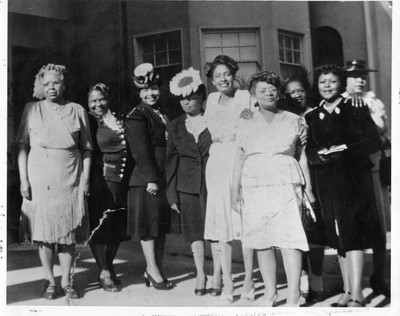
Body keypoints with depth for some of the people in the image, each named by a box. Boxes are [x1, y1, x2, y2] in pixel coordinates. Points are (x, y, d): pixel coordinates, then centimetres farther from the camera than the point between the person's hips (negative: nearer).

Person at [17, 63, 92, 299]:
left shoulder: (77, 111, 6)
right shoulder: (32, 109, 6)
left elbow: (86, 149, 7)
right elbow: (23, 147, 4)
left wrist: (85, 179, -1)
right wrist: (23, 180, -2)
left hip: (70, 182, 0)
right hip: (39, 182, 0)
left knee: (69, 235, 4)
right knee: (44, 234, 4)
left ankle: (67, 281, 18)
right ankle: (50, 281, 19)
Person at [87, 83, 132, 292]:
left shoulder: (119, 120, 13)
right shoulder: (87, 122, -2)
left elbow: (129, 149, 14)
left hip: (120, 180, 5)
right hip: (99, 181, -5)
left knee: (118, 228, 11)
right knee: (99, 226, -1)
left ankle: (109, 267, 28)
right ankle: (104, 273, 11)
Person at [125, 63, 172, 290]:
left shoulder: (163, 114, 17)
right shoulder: (137, 115, -6)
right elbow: (140, 150, -13)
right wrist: (150, 178, -18)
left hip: (166, 178, 8)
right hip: (147, 179, -7)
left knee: (162, 225, 10)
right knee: (148, 225, 0)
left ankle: (156, 269, 20)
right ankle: (153, 270, 10)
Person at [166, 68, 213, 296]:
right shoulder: (175, 126, 10)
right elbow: (171, 161, 9)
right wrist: (172, 193, 4)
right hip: (187, 185, 2)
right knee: (194, 230, 3)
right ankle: (201, 274, 15)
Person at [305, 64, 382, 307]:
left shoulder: (356, 110, 4)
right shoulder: (312, 117, 14)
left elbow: (374, 141, -3)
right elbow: (309, 150, 11)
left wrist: (347, 150, -16)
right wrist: (319, 156, -11)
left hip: (354, 179, -3)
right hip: (328, 183, 4)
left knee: (353, 234, -9)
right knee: (338, 236, 6)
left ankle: (356, 294, -6)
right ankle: (347, 291, 15)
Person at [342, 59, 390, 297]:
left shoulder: (376, 104, 13)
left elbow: (387, 137, 18)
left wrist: (382, 141, -2)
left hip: (374, 171, 3)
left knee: (379, 228, 3)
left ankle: (379, 278, 19)